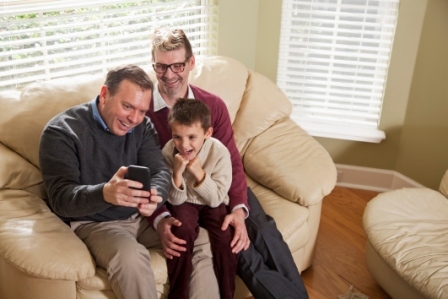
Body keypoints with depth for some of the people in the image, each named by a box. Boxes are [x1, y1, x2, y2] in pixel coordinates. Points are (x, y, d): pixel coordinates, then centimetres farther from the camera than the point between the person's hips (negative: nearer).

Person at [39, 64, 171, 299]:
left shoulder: (142, 126, 3)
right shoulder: (61, 132, -14)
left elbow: (160, 170, -6)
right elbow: (61, 198, -20)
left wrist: (155, 196, -32)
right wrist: (105, 193, -43)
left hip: (142, 216, 5)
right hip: (93, 222, -5)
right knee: (130, 256, -35)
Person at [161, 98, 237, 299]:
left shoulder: (219, 152, -21)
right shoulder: (168, 152, -18)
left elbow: (216, 199, -16)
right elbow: (175, 200, -13)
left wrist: (199, 173, -30)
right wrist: (177, 173, -32)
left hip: (211, 204, 0)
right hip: (184, 202, 0)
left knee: (226, 237, -23)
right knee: (181, 231, -29)